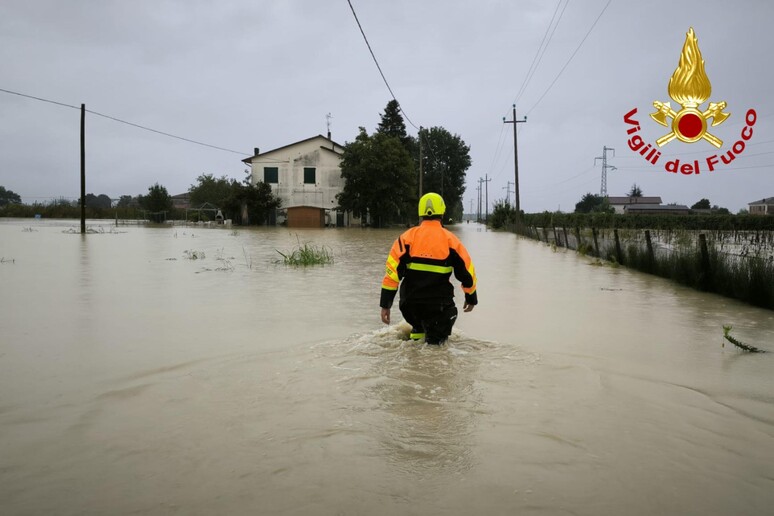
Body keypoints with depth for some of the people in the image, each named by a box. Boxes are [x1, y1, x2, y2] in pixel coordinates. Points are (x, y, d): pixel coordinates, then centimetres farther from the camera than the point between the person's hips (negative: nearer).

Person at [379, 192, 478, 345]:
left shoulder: (407, 237, -2)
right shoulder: (450, 240, -3)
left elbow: (392, 271, -8)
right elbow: (467, 273, 4)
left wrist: (385, 304, -4)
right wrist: (471, 298, 21)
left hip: (410, 305, 3)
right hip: (439, 306, -3)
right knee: (435, 340, 12)